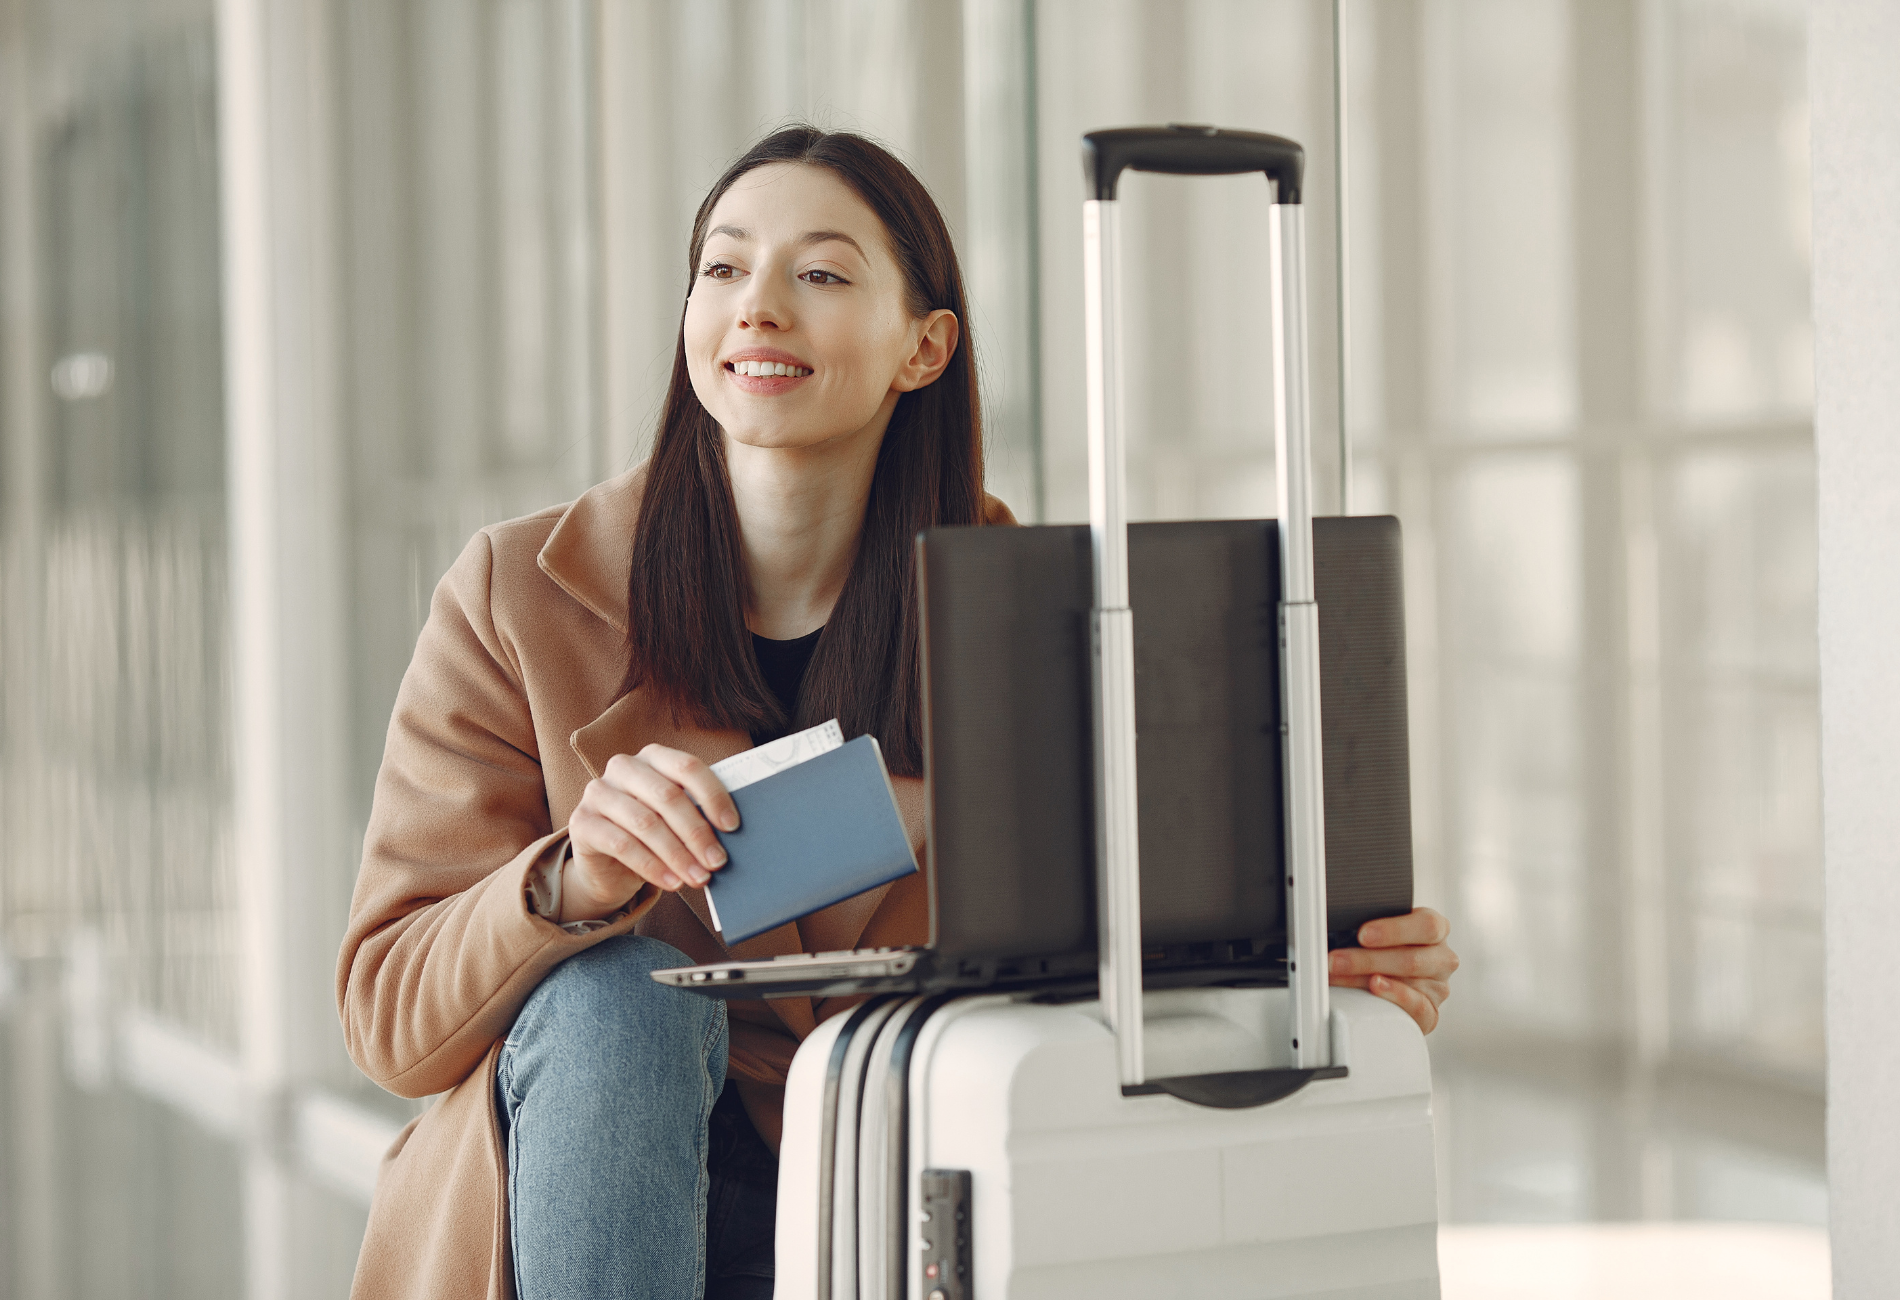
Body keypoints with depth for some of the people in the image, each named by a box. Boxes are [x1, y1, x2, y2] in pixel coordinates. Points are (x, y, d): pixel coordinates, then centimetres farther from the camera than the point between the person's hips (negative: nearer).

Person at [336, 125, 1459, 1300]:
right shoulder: (519, 596, -6)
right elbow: (390, 1016, -8)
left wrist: (1335, 976, -24)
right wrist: (576, 880, -30)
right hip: (574, 1202, 0)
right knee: (618, 995, -31)